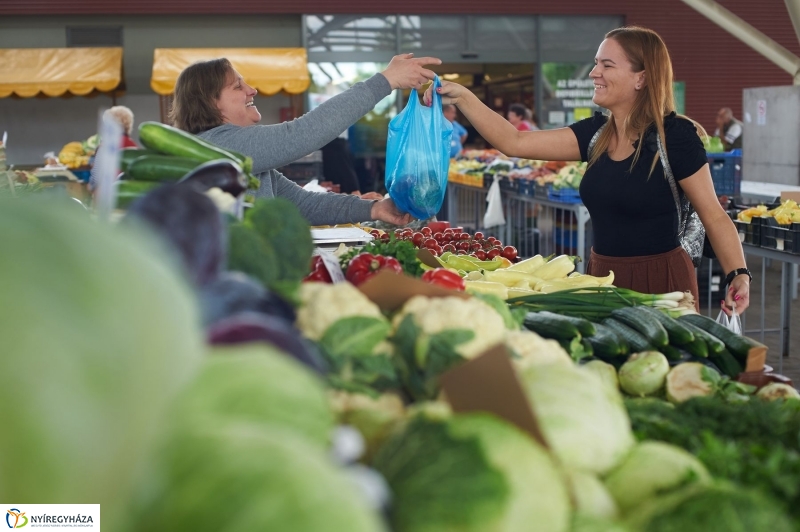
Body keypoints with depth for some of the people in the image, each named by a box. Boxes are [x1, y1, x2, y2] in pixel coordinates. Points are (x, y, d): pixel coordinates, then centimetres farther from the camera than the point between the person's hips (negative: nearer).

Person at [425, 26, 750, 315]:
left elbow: (713, 217, -9)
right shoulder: (596, 133, 4)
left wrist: (738, 275, -24)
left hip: (660, 281, -6)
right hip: (603, 277, 6)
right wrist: (461, 97, -8)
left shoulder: (675, 136, -13)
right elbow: (514, 143, 0)